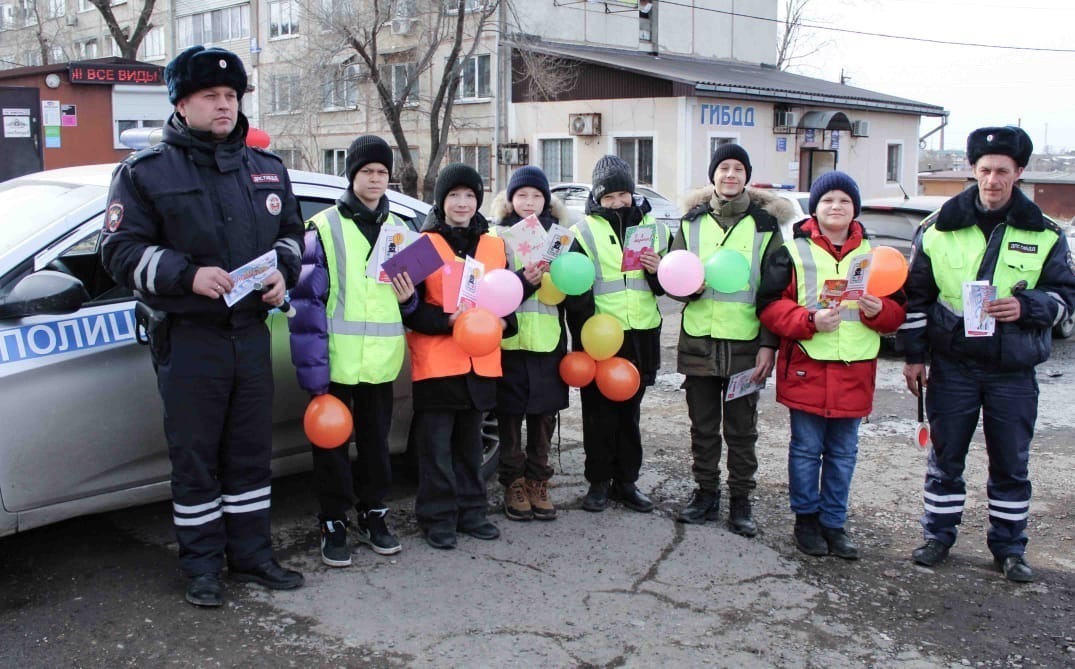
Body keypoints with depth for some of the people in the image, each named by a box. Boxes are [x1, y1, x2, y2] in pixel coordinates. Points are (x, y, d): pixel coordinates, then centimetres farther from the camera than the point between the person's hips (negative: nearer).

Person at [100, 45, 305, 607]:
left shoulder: (267, 169, 12)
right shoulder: (146, 172, -2)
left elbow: (292, 233, 21)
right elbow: (120, 249, -6)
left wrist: (282, 270, 0)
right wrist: (188, 274, -20)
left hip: (252, 333, 4)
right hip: (189, 339, -4)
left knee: (251, 454, 12)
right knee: (194, 459, 4)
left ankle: (251, 556, 25)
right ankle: (202, 566, 17)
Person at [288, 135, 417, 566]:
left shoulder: (398, 230, 11)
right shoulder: (323, 228, -4)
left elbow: (411, 297, 20)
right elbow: (307, 302, -9)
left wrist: (408, 298, -5)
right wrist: (313, 371, -16)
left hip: (380, 363, 4)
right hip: (336, 363, -4)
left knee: (376, 441, 14)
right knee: (332, 443, 6)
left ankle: (373, 516, 29)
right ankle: (334, 524, 18)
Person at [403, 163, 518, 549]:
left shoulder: (494, 246, 10)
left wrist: (504, 321, -4)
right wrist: (447, 320, -20)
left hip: (481, 362, 5)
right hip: (437, 362, -4)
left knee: (469, 444, 15)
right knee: (436, 446, 1)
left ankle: (471, 513, 25)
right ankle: (438, 519, 12)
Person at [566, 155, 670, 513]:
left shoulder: (653, 228, 9)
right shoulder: (584, 232, -2)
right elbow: (574, 290, -4)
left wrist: (657, 270, -7)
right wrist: (585, 334, -11)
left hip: (640, 336, 3)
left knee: (630, 412, 12)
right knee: (599, 413, 3)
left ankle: (626, 481, 22)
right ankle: (599, 482, 16)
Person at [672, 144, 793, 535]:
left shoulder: (765, 224, 2)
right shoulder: (693, 221, 9)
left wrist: (768, 345, -6)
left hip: (745, 344, -2)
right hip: (698, 341, 2)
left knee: (742, 428, 6)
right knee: (702, 425, 11)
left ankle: (740, 500, 17)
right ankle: (706, 493, 24)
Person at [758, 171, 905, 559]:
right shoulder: (793, 253, 0)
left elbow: (897, 311, 10)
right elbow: (771, 306, -7)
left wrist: (880, 311, -12)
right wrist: (809, 320, -21)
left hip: (854, 372, 3)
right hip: (807, 368, -3)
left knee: (843, 453, 11)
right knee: (807, 448, 6)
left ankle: (834, 523, 22)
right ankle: (806, 518, 20)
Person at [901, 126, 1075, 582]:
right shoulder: (939, 229, 1)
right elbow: (916, 297, 5)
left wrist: (1026, 306, -17)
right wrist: (914, 355, 3)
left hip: (1014, 370, 0)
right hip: (952, 365, 0)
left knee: (1011, 464, 10)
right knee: (945, 458, 9)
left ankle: (1009, 548, 23)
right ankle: (938, 536, 24)